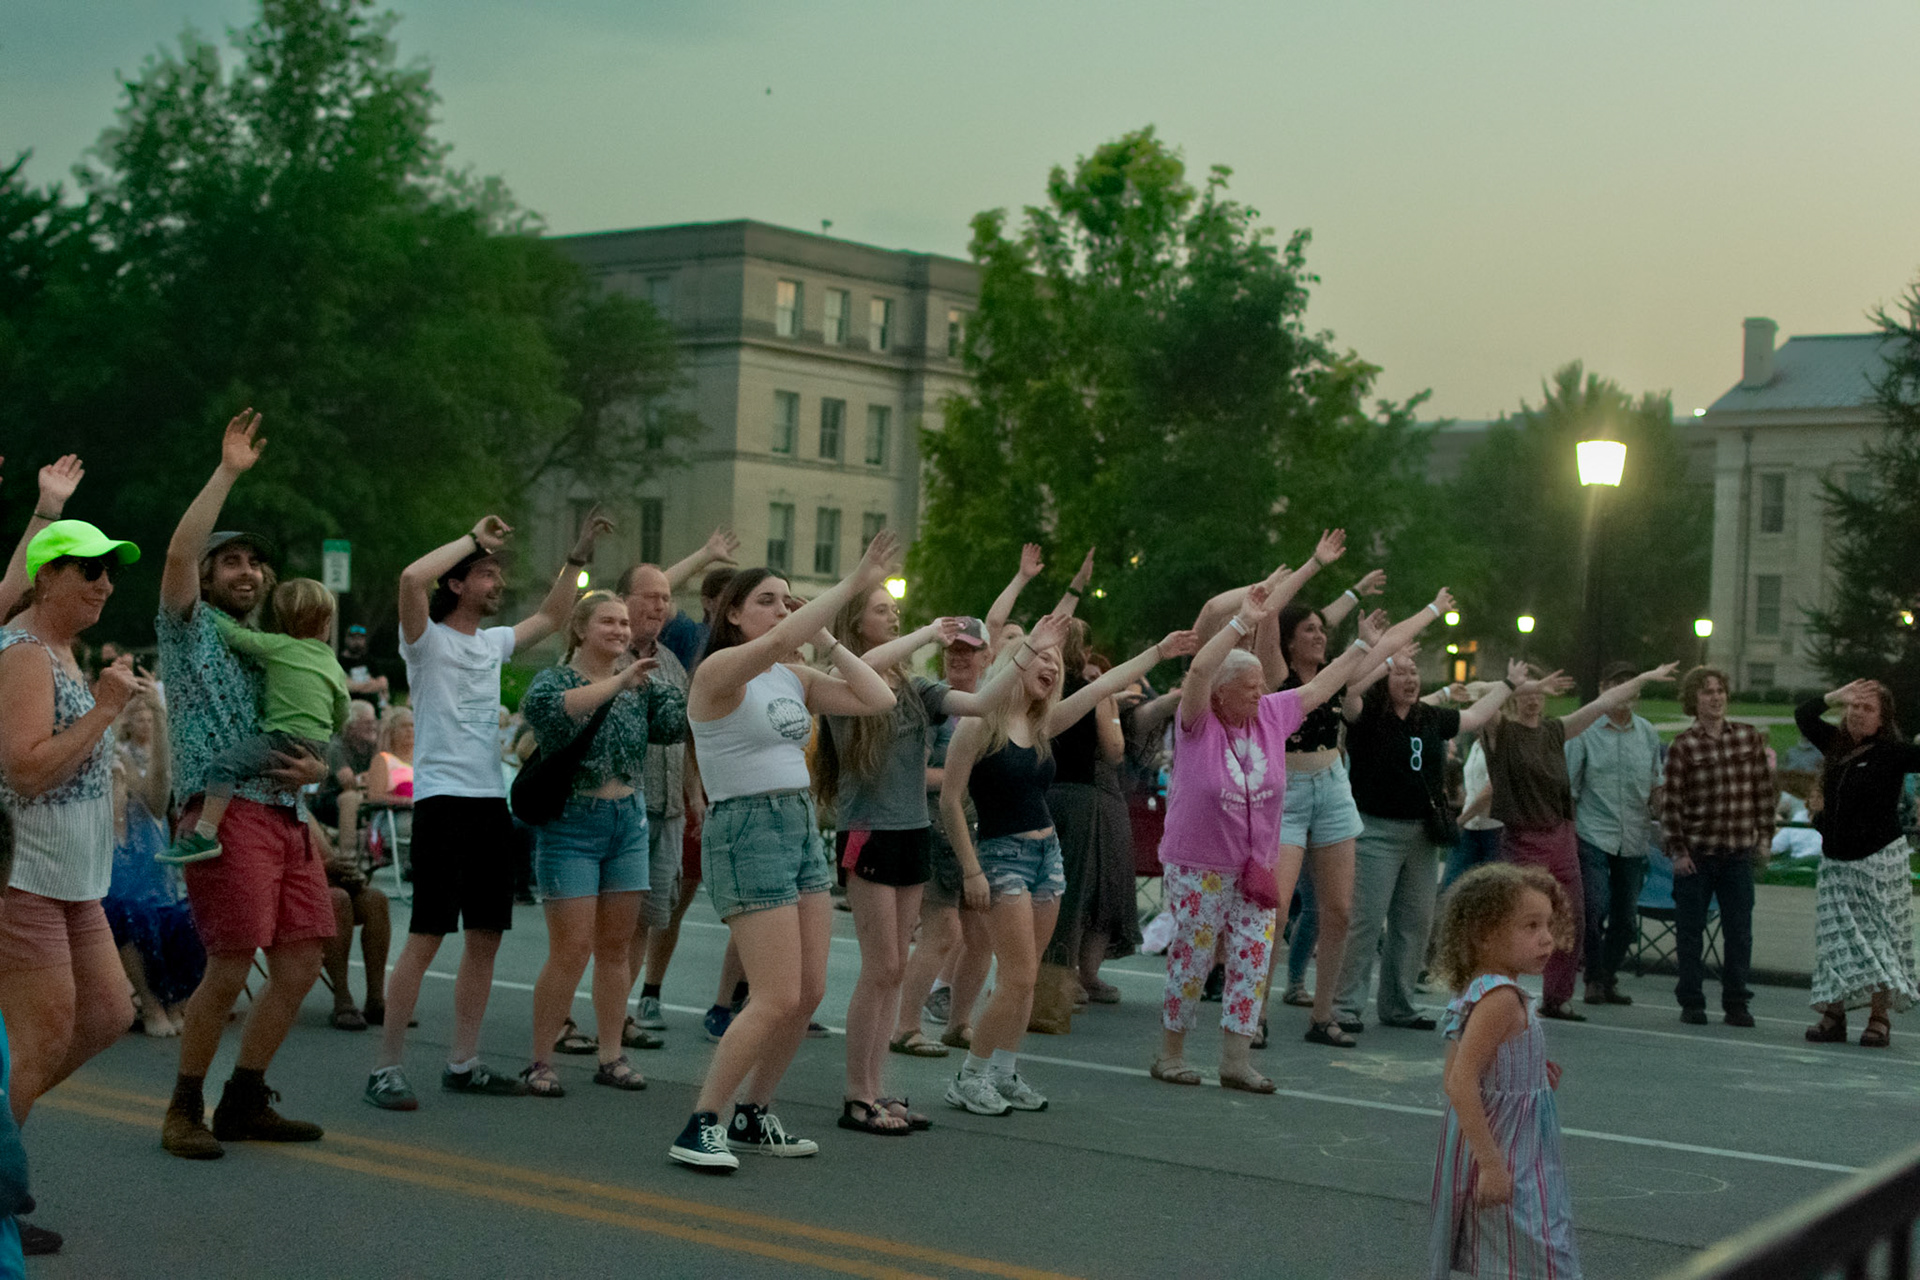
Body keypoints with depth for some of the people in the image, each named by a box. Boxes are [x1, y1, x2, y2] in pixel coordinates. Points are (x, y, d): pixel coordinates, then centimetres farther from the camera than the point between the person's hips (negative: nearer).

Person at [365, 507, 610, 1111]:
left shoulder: (491, 643, 18)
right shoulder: (427, 638, -3)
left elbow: (551, 618, 32)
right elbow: (412, 577, -22)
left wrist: (577, 556, 24)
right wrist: (475, 538, -11)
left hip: (492, 802, 8)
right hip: (443, 799, -8)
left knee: (485, 937, 9)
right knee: (426, 937, -10)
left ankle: (462, 1063, 17)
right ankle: (387, 1067, -5)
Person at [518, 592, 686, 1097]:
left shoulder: (641, 683, 9)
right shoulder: (555, 679, -5)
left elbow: (675, 723, -6)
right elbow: (546, 706, -29)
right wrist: (618, 682, -34)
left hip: (630, 822, 5)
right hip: (571, 826, -5)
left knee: (615, 946, 9)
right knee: (571, 950, -7)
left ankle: (611, 1056, 18)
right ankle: (539, 1061, 4)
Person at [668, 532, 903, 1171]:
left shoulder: (795, 679, 12)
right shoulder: (719, 671, -11)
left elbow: (878, 699, 5)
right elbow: (775, 642, -30)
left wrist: (827, 641, 2)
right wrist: (852, 584, -30)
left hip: (803, 828, 8)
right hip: (746, 831, -8)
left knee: (809, 993, 7)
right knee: (778, 998, -12)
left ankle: (753, 1117, 22)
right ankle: (700, 1127, -3)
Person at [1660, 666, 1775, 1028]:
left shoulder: (1750, 737, 5)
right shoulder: (1682, 746, -4)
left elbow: (1765, 790, 10)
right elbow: (1670, 803, -4)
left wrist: (1765, 836, 6)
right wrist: (1677, 849, -7)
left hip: (1739, 852, 2)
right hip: (1696, 852, -2)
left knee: (1739, 931, 4)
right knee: (1690, 930, 5)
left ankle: (1736, 1003, 14)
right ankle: (1691, 1002, 14)